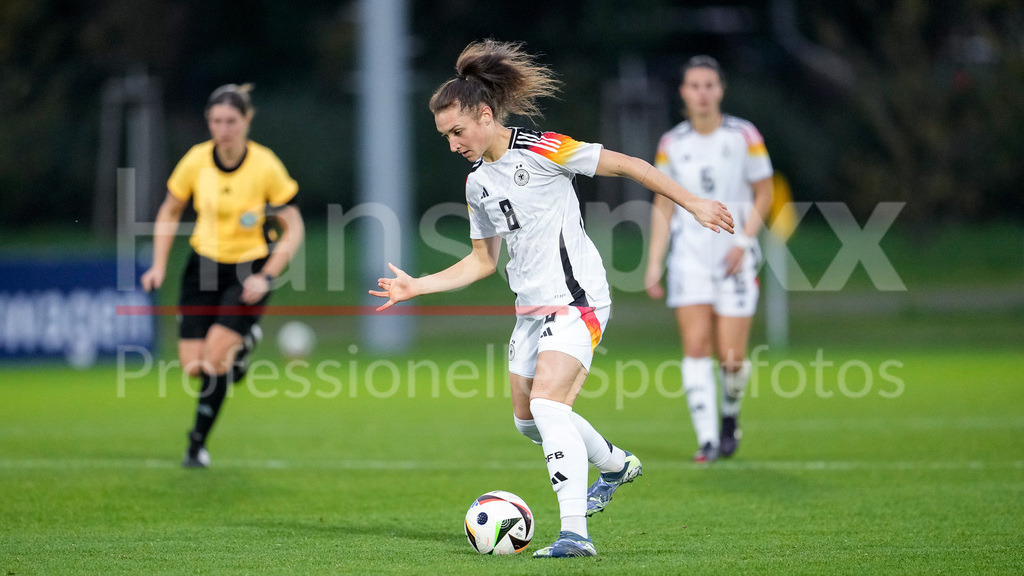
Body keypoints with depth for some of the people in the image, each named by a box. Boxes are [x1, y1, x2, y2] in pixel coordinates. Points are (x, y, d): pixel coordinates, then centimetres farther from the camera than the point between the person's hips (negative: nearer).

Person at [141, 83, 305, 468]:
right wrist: (159, 265, -1)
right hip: (204, 266, 3)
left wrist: (266, 277, -17)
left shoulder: (265, 166, -16)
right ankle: (242, 344, 29)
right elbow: (170, 212, 8)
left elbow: (293, 228, -8)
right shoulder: (196, 161, -9)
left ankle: (198, 443, 2)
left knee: (214, 358, -17)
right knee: (193, 366, -5)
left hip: (249, 269, -3)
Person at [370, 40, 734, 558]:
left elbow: (626, 165, -8)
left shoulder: (541, 151, -12)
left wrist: (693, 203, -8)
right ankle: (617, 464, 40)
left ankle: (574, 532, -27)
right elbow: (482, 261, 20)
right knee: (527, 419, 15)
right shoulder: (477, 184, 11)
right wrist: (416, 287, 12)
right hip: (531, 309, 9)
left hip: (576, 301, -9)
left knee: (547, 403, -23)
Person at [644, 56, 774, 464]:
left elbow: (763, 194, 5)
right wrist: (654, 263, 4)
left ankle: (730, 415, 25)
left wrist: (744, 241, -8)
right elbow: (662, 206, 11)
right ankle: (707, 440, -12)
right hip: (689, 256, 1)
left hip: (734, 257, -1)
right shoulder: (671, 144, 5)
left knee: (731, 357, -5)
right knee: (695, 346, -13)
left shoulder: (744, 136, 0)